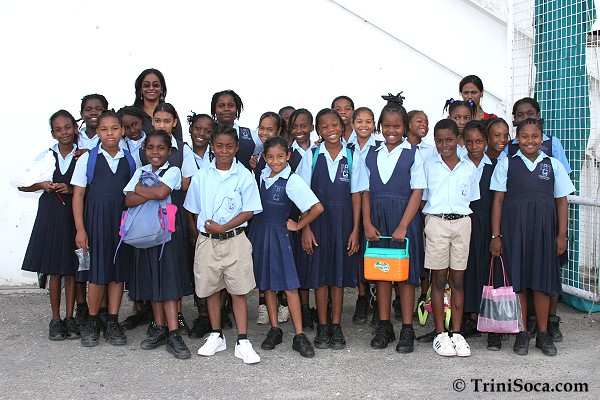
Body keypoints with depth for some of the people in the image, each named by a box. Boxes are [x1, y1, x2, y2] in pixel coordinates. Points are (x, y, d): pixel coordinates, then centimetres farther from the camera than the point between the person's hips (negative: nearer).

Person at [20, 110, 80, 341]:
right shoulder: (46, 155, 5)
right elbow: (22, 185, 8)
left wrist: (71, 190, -15)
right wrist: (42, 185, -9)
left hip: (74, 215, -1)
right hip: (51, 214, 1)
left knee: (71, 269, 5)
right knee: (54, 271, 5)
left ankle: (70, 318, 15)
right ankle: (55, 320, 14)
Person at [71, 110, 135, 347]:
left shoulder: (129, 160, 8)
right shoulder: (87, 159, 1)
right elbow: (78, 195, -1)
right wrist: (80, 229, -7)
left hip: (122, 220, 2)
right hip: (96, 218, -2)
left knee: (119, 270, 5)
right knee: (97, 273, -1)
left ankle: (113, 323, 14)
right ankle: (92, 323, 14)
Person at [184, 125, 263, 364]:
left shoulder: (244, 176, -3)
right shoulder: (201, 176, 5)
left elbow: (249, 211, -6)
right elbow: (195, 211, 12)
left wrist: (223, 227, -14)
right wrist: (204, 230, 1)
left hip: (234, 239, -3)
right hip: (207, 241, 3)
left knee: (238, 290, 0)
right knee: (211, 289, 11)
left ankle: (242, 341, 5)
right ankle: (216, 336, 25)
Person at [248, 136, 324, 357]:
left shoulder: (292, 180, -13)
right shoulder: (261, 175, 5)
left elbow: (317, 208, -18)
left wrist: (297, 225, -9)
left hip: (278, 234, -5)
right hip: (258, 231, 6)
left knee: (289, 285, -5)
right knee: (267, 284, 11)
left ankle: (299, 336, 1)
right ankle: (274, 330, 21)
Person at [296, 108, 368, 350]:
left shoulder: (352, 157, 2)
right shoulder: (311, 156, 1)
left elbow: (356, 195, 2)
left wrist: (355, 230, -3)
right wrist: (306, 228, -7)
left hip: (343, 221, 0)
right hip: (317, 219, 0)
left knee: (340, 274, 6)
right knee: (319, 274, 4)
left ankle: (336, 328, 16)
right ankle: (322, 328, 16)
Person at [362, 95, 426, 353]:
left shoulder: (413, 154, -1)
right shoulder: (371, 155, 10)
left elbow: (417, 192, -7)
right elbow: (366, 192, 8)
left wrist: (403, 226, -14)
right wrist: (367, 223, -4)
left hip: (404, 218, -3)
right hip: (377, 219, 3)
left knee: (406, 273, 2)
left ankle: (407, 330, 11)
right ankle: (384, 327, 19)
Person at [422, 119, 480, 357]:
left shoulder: (469, 167, 10)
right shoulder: (428, 166, 6)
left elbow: (473, 199, 13)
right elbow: (421, 198, 7)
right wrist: (426, 225, -2)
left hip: (462, 222, 2)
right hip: (436, 222, -1)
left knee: (458, 279, 5)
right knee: (439, 279, 1)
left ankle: (457, 333, 12)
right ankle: (440, 334, 8)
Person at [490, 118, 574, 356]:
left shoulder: (553, 165, 9)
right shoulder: (506, 164, 5)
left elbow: (562, 201, 9)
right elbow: (498, 200, 2)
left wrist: (562, 234, 2)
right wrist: (496, 236, -2)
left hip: (544, 227, 1)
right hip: (514, 226, -1)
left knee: (542, 280, 5)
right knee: (517, 280, 2)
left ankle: (543, 334, 16)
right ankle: (522, 334, 13)